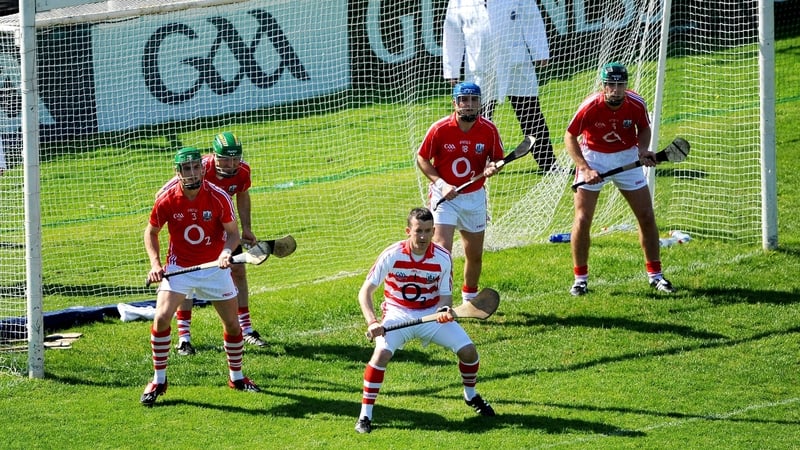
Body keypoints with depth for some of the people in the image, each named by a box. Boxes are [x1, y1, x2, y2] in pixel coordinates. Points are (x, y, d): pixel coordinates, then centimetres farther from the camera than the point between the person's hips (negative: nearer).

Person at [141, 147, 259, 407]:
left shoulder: (219, 198, -15)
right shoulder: (167, 200, -14)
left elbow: (233, 232, -5)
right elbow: (151, 232, 2)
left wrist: (227, 251, -26)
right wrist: (155, 263, -10)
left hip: (215, 267, 1)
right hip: (179, 266, -1)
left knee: (232, 323, 7)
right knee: (162, 317, -17)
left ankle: (236, 377, 30)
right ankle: (158, 381, -4)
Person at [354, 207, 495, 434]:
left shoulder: (443, 258, -11)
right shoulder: (392, 255, -17)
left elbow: (445, 295, -3)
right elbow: (365, 291, -14)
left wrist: (445, 310, -28)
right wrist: (372, 322, -30)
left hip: (432, 314, 2)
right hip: (398, 315, -2)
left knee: (467, 349, -12)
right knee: (381, 353, -29)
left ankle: (471, 396, 21)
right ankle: (365, 414, -18)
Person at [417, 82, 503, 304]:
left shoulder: (489, 129, -8)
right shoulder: (440, 129, -15)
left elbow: (497, 159, 6)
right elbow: (422, 158, -5)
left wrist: (491, 167, -18)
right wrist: (441, 184, -17)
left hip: (475, 196, 3)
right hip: (445, 196, -3)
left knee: (475, 254, 15)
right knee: (442, 249, -18)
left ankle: (470, 297, 38)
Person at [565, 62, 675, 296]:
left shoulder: (636, 104, -18)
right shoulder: (590, 107, -25)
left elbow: (644, 128, 3)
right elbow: (570, 137, -14)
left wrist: (643, 149, -16)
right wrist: (585, 169, -23)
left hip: (627, 158, 2)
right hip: (593, 158, -2)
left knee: (647, 216, 2)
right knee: (582, 220, -9)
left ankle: (655, 275, 17)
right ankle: (580, 278, 7)